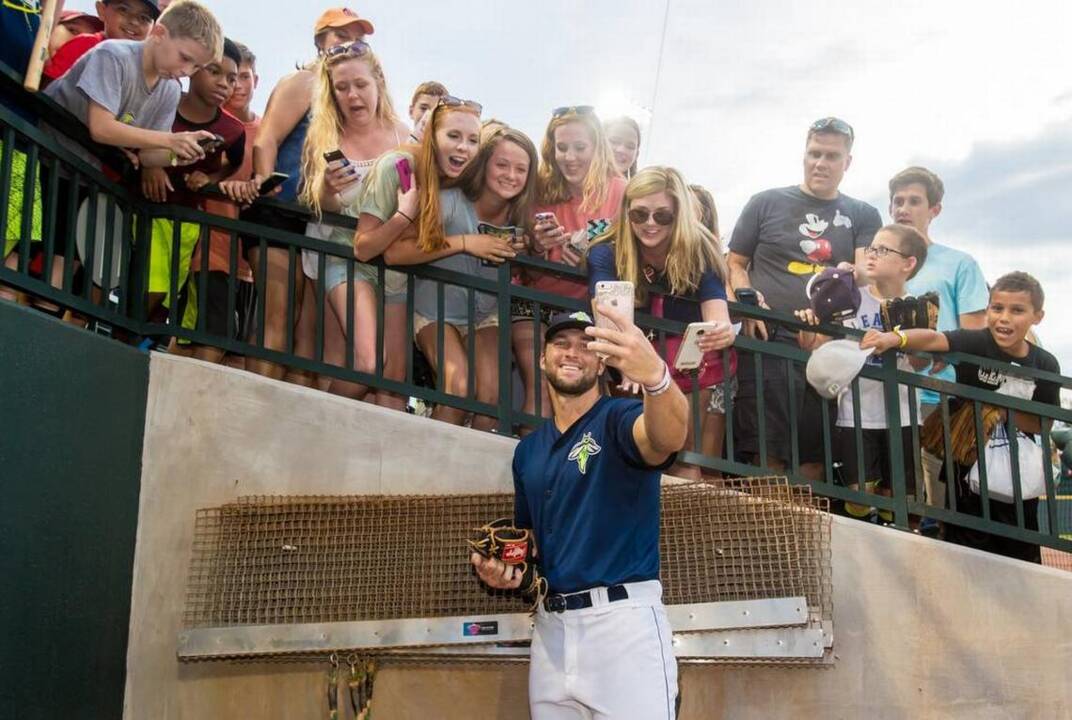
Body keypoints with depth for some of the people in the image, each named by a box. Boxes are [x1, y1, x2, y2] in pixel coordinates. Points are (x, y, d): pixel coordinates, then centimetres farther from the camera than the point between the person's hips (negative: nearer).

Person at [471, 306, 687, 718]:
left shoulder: (618, 419, -5)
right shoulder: (528, 449, 15)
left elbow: (667, 438, -30)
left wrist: (655, 376, -51)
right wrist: (505, 567, 3)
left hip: (623, 620, -6)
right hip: (550, 625, 6)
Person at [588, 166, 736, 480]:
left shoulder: (701, 252, -11)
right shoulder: (606, 254, -13)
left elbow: (718, 317, -23)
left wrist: (722, 333, -48)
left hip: (696, 367, 0)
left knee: (687, 463, -12)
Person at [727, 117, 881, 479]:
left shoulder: (863, 216, 17)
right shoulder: (766, 203, 13)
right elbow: (736, 264, 12)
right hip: (769, 341, -2)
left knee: (814, 456, 3)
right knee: (767, 454, -7)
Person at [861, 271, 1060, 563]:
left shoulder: (1045, 365, -6)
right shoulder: (976, 343, -15)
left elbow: (1043, 424, -3)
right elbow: (934, 339, -34)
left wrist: (1003, 413, -21)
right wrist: (896, 338, -54)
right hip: (968, 465, -2)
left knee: (1021, 554, 16)